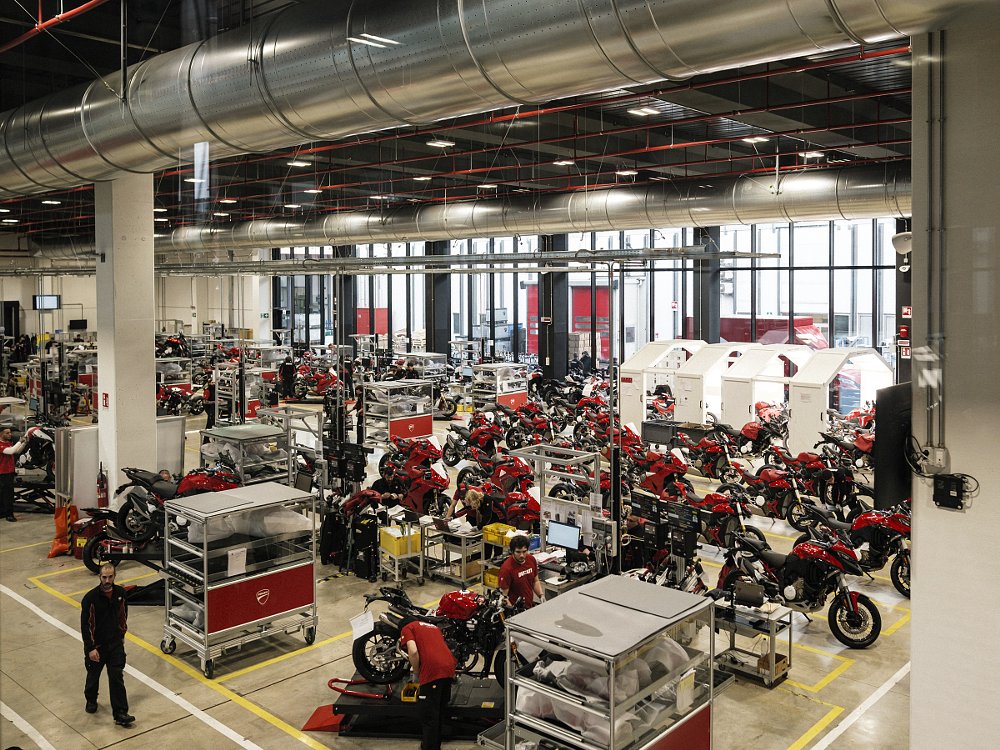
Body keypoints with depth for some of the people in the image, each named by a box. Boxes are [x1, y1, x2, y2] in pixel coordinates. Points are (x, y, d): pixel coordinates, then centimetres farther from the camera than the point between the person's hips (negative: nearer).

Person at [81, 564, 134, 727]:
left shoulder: (120, 593, -5)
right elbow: (85, 625, -15)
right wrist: (90, 648, -16)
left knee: (117, 678, -1)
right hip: (96, 645, -2)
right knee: (93, 675, 19)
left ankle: (120, 714, 1)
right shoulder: (90, 597, -18)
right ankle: (91, 700, 47)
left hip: (115, 644, 2)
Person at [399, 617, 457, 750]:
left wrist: (417, 673, 6)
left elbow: (413, 651, -7)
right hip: (449, 669, 7)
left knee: (427, 715, 1)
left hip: (432, 671, -7)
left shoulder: (407, 629, 10)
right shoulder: (432, 626, 31)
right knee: (438, 713, 22)